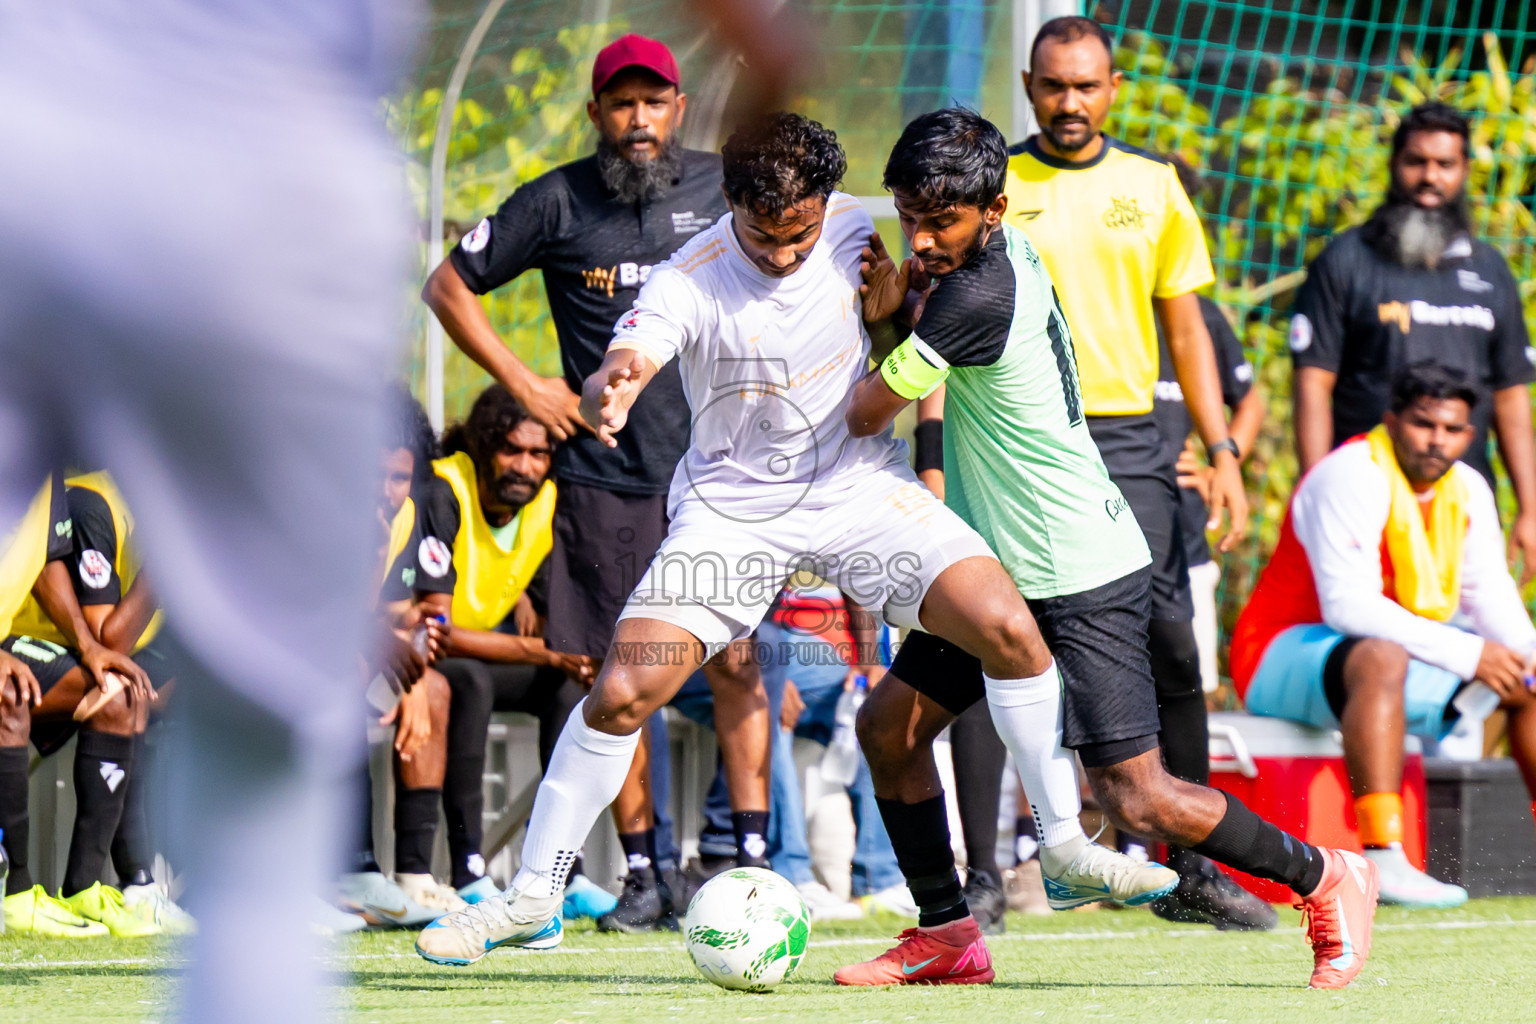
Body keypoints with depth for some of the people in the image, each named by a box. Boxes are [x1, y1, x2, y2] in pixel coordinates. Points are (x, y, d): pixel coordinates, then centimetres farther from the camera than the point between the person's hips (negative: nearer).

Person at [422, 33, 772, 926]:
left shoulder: (725, 188, 4)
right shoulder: (559, 204, 1)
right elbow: (450, 287, 9)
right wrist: (523, 385, 2)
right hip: (604, 475, 0)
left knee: (734, 663, -7)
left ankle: (752, 854, -5)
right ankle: (643, 871, 6)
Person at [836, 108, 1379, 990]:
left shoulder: (979, 296, -24)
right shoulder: (1005, 248, 4)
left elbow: (869, 413, -15)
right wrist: (890, 305, -6)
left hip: (1084, 578, -10)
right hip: (1009, 569, 10)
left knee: (1138, 800, -10)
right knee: (889, 725, 7)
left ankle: (1326, 879, 9)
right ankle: (945, 933, 15)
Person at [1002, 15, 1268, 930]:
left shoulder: (1152, 186, 11)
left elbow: (1187, 329, 15)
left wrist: (1222, 452, 6)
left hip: (1129, 441, 2)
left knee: (1171, 648, -3)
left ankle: (1190, 868, 6)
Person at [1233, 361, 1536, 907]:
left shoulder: (1466, 490, 6)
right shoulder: (1352, 476, -20)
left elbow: (1490, 594, 8)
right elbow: (1348, 606, -29)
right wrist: (1466, 653, -31)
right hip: (1287, 652, -9)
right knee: (1381, 658, -41)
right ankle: (1382, 858, -53)